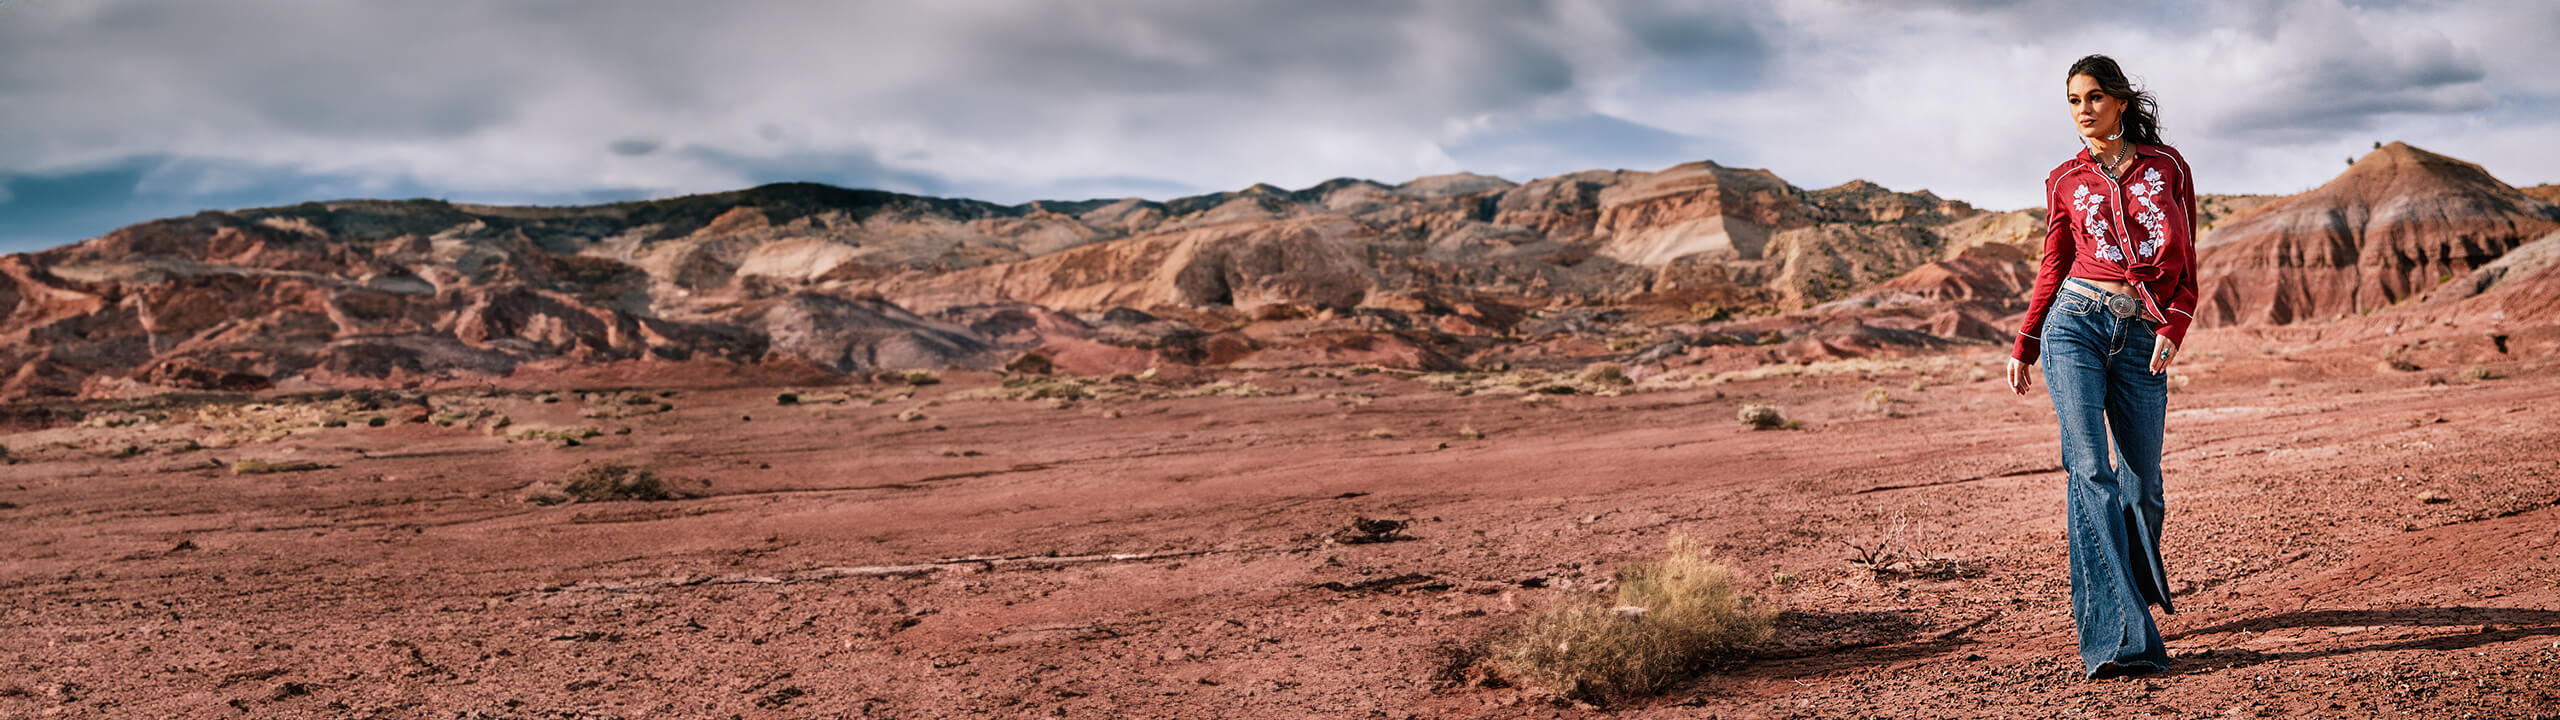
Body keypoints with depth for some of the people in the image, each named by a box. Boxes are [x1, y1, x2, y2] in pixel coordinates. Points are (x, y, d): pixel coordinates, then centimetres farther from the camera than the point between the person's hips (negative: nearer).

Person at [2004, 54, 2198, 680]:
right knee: (2090, 470, -15)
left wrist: (2172, 329, -5)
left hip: (2142, 336, 1)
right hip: (2076, 322, -1)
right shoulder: (2066, 180, 12)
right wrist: (2023, 346, 10)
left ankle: (2118, 596, 32)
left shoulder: (2167, 166, 11)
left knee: (2142, 487, 3)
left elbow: (2184, 263, 10)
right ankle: (2118, 638, -19)